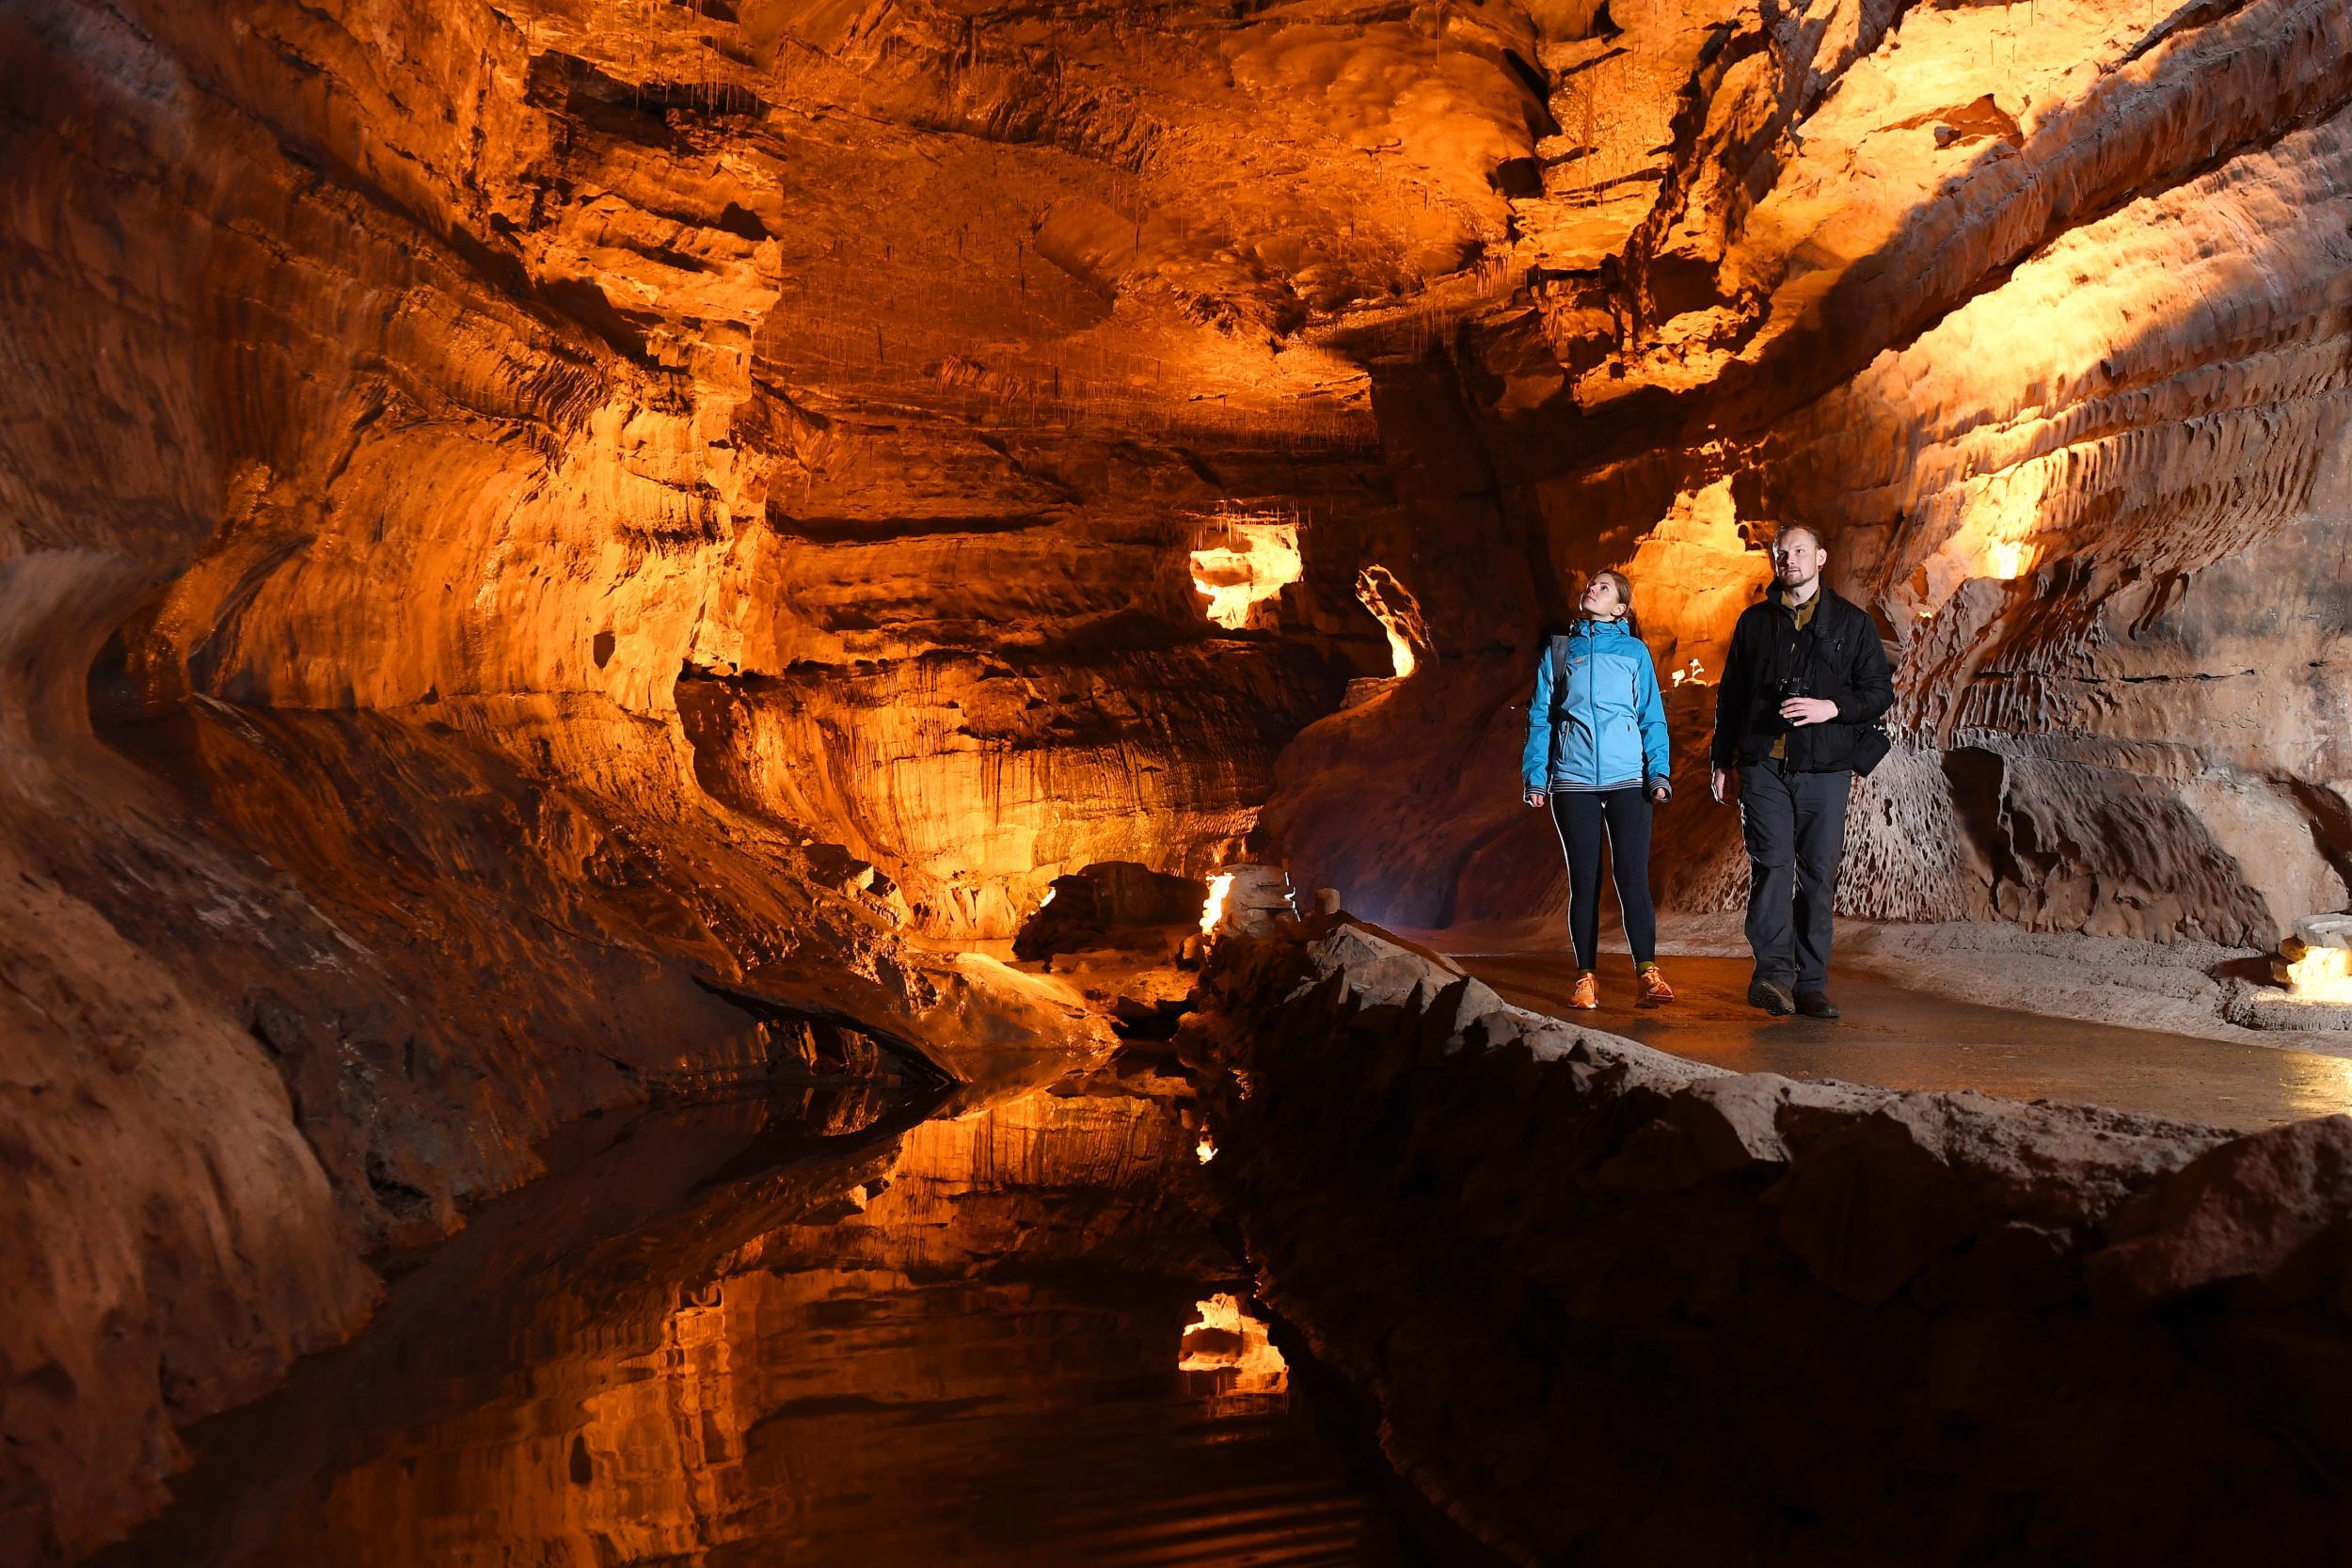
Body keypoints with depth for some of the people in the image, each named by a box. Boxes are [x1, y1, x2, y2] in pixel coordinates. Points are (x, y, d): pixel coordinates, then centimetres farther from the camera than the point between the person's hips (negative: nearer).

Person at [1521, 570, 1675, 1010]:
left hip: (1627, 778, -1)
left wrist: (1658, 772, -4)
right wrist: (1535, 775, 2)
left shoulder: (1634, 651, 10)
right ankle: (1586, 977, 7)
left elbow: (1652, 717, 8)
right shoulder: (1559, 649, 12)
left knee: (1632, 876, -8)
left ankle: (1648, 973, -7)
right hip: (1573, 781, 1)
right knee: (1584, 879, 3)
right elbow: (1540, 716, 10)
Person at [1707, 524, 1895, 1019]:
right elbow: (1730, 695, 18)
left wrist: (1832, 708, -12)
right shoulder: (1755, 621, 14)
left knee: (1818, 875, 2)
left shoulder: (1852, 622, 10)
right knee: (1772, 864, -15)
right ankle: (1774, 972, -21)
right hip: (1763, 768, 0)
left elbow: (1880, 692, 7)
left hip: (1824, 769, 0)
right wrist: (1722, 760, 13)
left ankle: (1810, 984, 8)